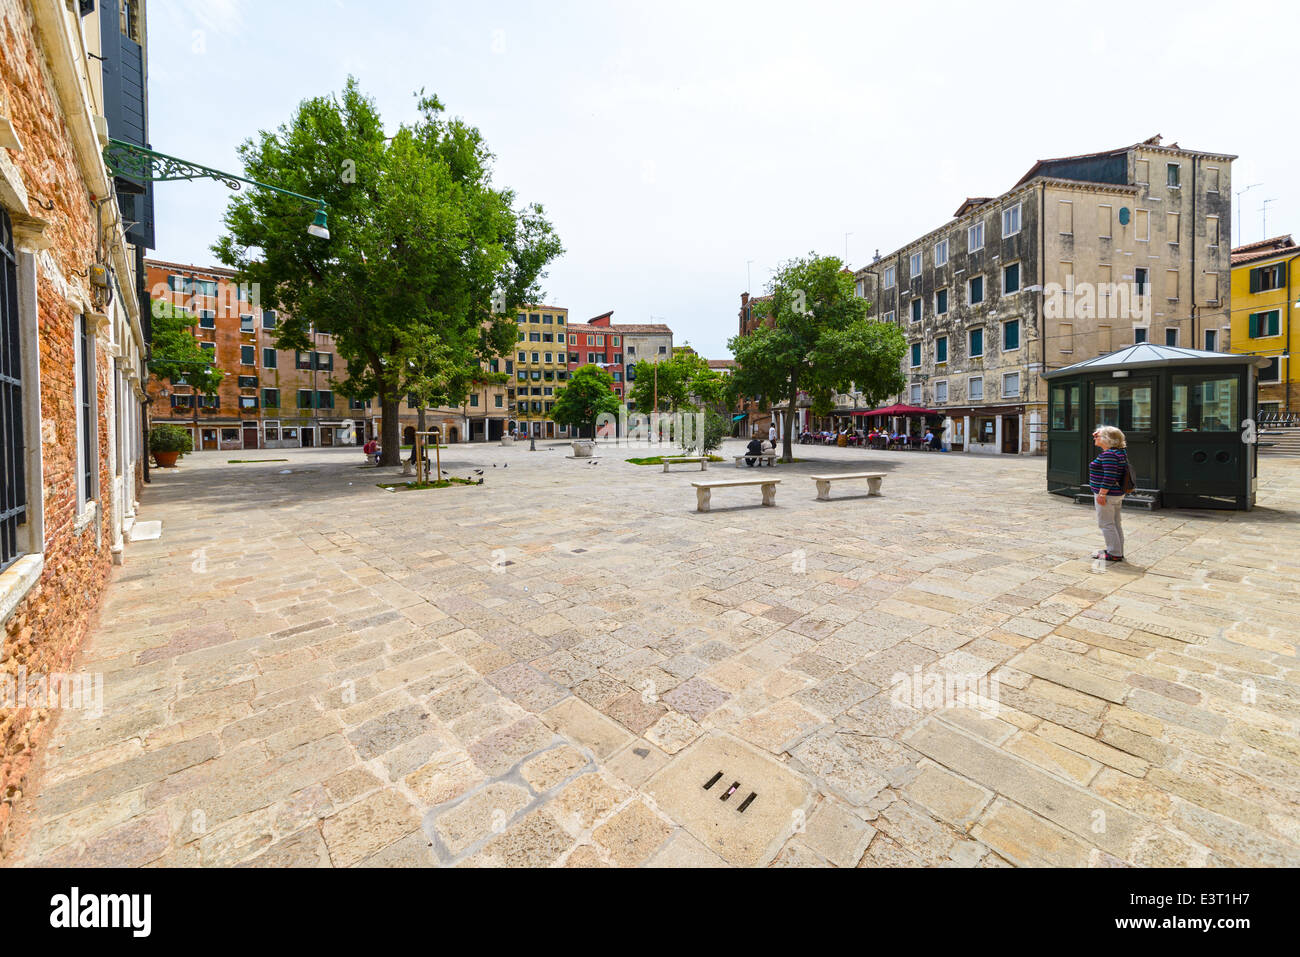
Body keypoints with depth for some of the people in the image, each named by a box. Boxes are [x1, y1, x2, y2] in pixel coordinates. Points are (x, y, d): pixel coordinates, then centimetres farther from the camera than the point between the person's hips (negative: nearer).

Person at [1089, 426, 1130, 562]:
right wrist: (1096, 436, 15)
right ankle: (1118, 551, 25)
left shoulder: (1108, 455, -20)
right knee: (1115, 523, 16)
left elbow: (1109, 476, -25)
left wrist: (1102, 494, -24)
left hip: (1107, 494, -10)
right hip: (1117, 494, 10)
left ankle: (1114, 554, 2)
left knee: (1106, 524, -2)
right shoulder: (1118, 452, 10)